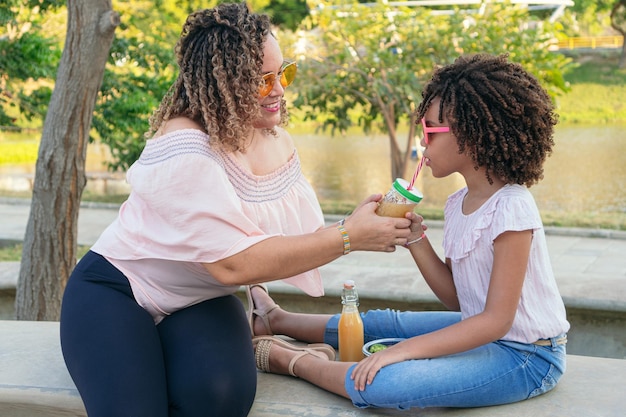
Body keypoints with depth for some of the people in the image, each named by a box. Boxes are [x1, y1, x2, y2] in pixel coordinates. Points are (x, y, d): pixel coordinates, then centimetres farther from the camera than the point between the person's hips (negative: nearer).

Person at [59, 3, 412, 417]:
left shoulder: (278, 142, 0)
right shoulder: (184, 150, -26)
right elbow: (233, 263, -31)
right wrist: (348, 237, -29)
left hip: (202, 302, 4)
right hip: (116, 292, -4)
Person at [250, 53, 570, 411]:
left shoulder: (512, 209, -22)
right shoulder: (459, 204, 5)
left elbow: (497, 319, -24)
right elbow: (456, 299, 8)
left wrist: (405, 350, -28)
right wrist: (416, 238, -3)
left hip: (527, 356, -9)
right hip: (486, 332, 9)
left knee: (379, 383, -25)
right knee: (381, 322, 20)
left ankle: (290, 360, 1)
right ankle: (277, 320, 42)